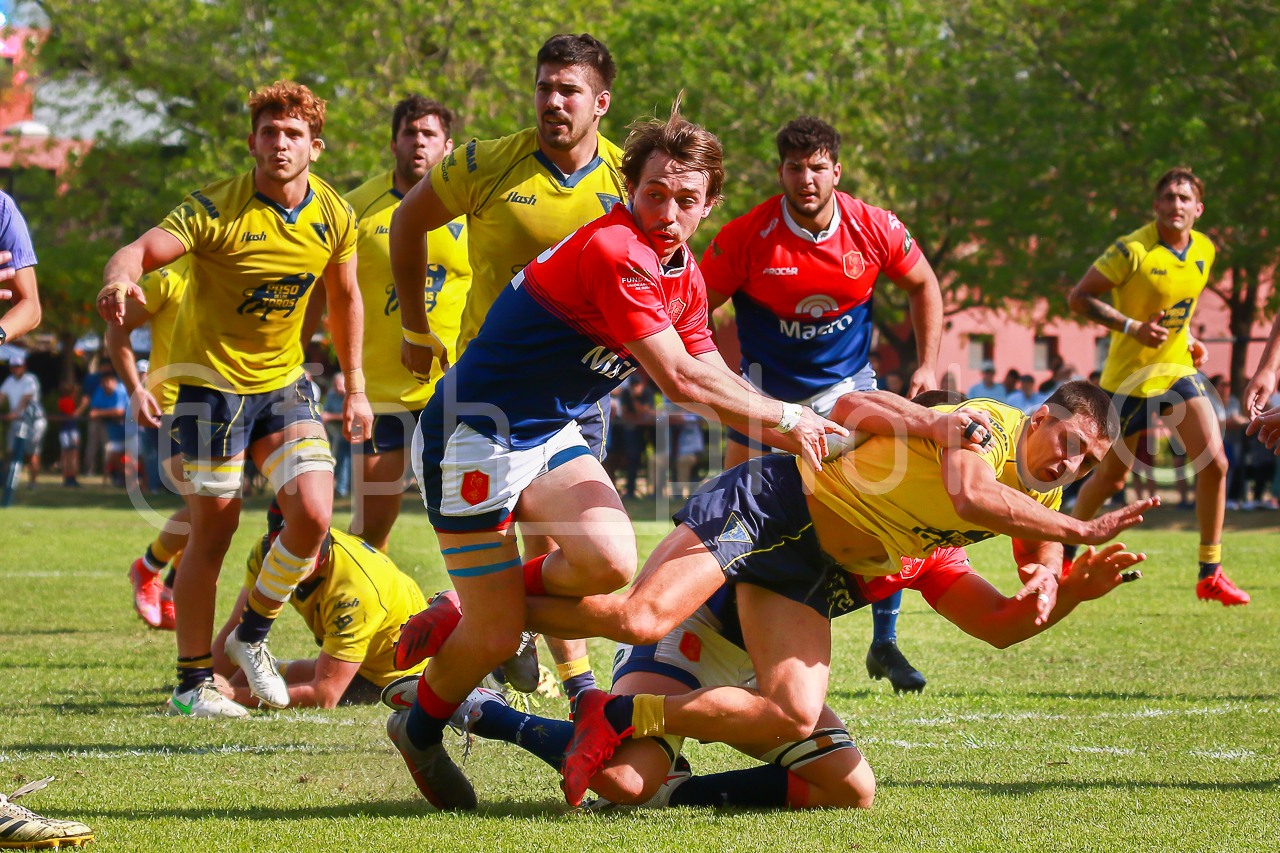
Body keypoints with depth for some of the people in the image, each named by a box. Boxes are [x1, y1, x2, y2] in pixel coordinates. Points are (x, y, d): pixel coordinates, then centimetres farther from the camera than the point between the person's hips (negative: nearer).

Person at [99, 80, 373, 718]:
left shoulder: (335, 217, -3)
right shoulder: (216, 209, -19)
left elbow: (344, 297, 13)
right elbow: (141, 250, -32)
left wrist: (355, 389, 13)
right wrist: (119, 280, -56)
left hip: (284, 380, 4)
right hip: (212, 377, -4)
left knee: (313, 514, -11)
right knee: (213, 529, -4)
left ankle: (251, 635, 14)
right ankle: (192, 683, 8)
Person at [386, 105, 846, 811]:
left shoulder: (684, 277, 6)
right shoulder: (612, 252, -25)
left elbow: (714, 381, 11)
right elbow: (681, 381, -26)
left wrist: (790, 435, -4)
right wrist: (785, 419, -16)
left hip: (549, 434, 8)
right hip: (474, 434, -8)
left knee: (611, 560, -20)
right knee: (496, 638, -6)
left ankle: (461, 614, 7)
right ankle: (420, 728, 28)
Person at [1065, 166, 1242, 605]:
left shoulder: (1205, 251, 1)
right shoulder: (1132, 250, -19)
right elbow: (1078, 297, -17)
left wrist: (1187, 338, 6)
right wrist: (1132, 327, -26)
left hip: (1178, 370, 5)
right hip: (1130, 375, -5)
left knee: (1214, 462, -11)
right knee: (1112, 477, 7)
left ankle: (1210, 574, -2)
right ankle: (1063, 551, 33)